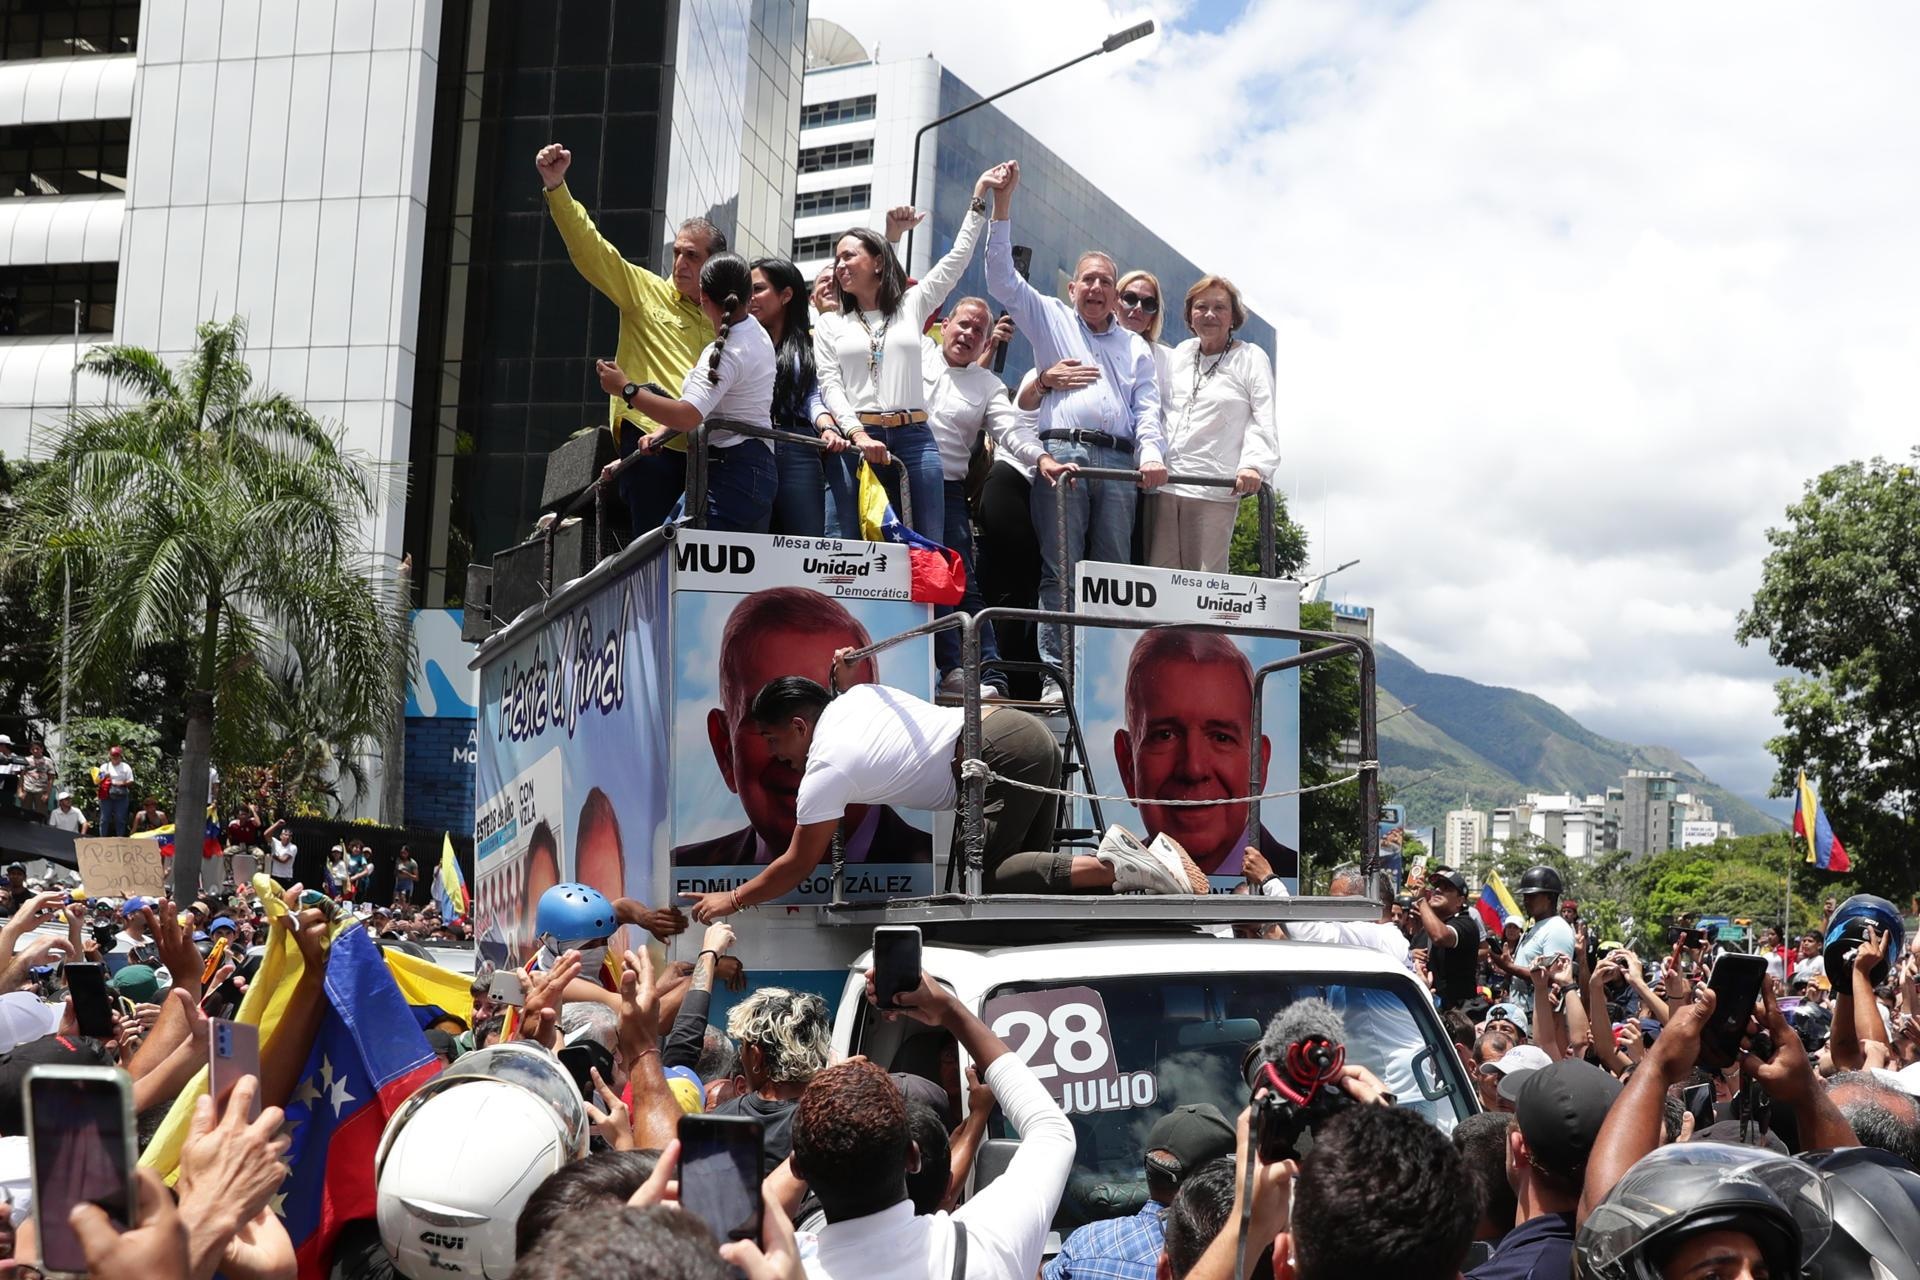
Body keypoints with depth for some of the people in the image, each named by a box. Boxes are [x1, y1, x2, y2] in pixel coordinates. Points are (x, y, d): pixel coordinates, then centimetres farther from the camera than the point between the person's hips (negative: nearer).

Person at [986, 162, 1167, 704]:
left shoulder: (1135, 347, 24)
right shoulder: (1051, 319, 17)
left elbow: (1148, 408, 14)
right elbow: (1002, 278, 8)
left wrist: (1151, 454, -5)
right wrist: (1002, 205, 0)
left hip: (1120, 461, 3)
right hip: (1062, 453, -3)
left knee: (1114, 571, -1)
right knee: (1060, 571, -7)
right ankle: (1057, 676, -8)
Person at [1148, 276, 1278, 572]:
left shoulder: (1251, 358, 8)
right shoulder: (1180, 353, 20)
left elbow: (1265, 420, 0)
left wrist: (1254, 464, -17)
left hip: (1215, 490, -4)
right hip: (1162, 484, 4)